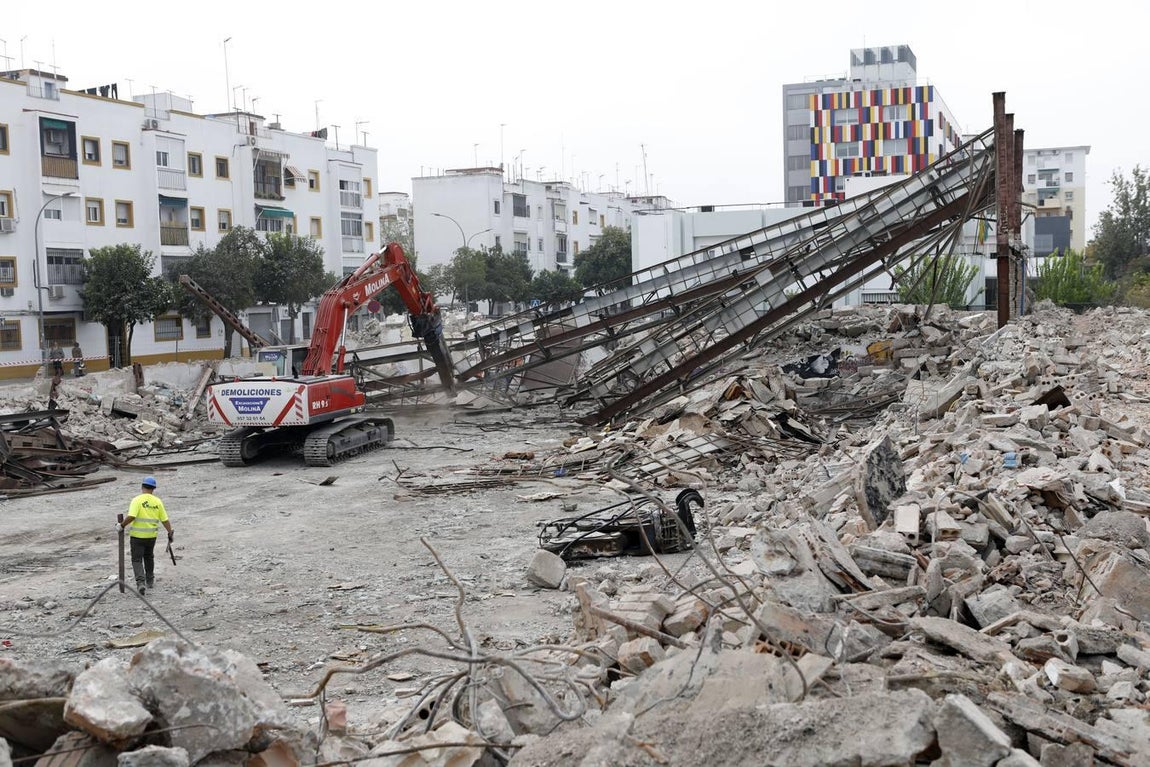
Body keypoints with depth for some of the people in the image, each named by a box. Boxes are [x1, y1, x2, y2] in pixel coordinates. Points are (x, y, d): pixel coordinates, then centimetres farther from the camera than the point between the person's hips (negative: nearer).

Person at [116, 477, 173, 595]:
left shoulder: (137, 500, -11)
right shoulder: (158, 502, 0)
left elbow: (131, 517, -23)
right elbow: (165, 520, 1)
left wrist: (122, 526, -9)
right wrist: (170, 533, 10)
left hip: (137, 535, -4)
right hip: (151, 535, 4)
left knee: (137, 560, 2)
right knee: (149, 557, 24)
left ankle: (141, 583, -15)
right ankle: (150, 580, 34)